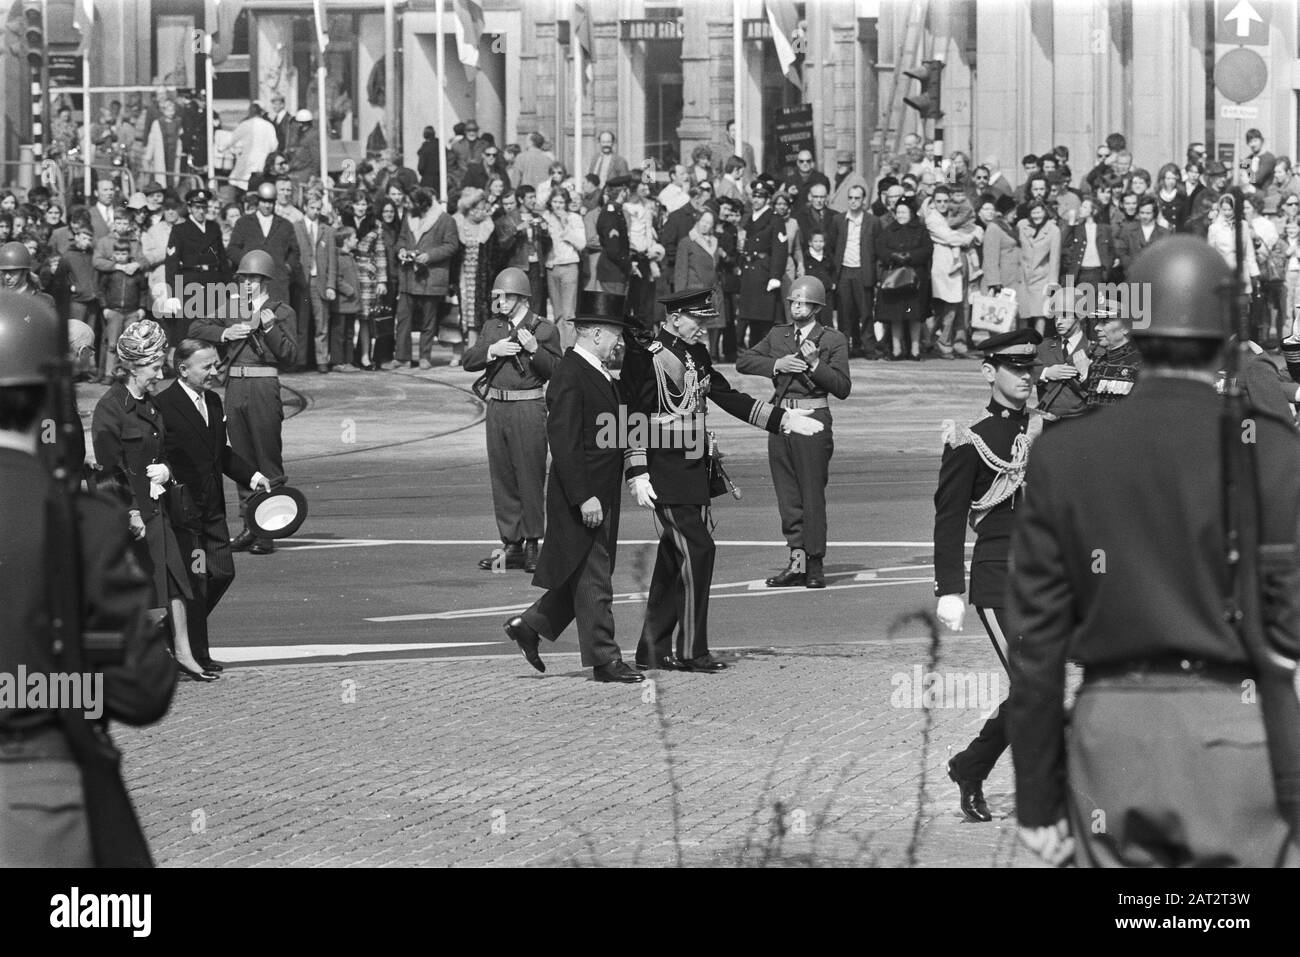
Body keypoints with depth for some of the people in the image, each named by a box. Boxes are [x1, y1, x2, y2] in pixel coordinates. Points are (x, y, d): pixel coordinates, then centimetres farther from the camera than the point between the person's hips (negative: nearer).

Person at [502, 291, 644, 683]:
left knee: (592, 575, 15)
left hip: (602, 496, 10)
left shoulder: (603, 377, 13)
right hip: (582, 497, -10)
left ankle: (529, 626, 26)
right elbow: (564, 442, -21)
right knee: (592, 580, -3)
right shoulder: (570, 377, -17)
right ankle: (604, 660, 3)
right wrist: (584, 497, -24)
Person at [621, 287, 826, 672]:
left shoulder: (697, 355, 13)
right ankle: (690, 651, -6)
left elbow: (727, 396, 19)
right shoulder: (646, 356, -12)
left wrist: (782, 419, 14)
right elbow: (634, 415, -14)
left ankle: (653, 649, 17)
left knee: (673, 559, 11)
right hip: (664, 472, -9)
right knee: (696, 550, -11)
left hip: (693, 467, 9)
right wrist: (637, 474, -19)